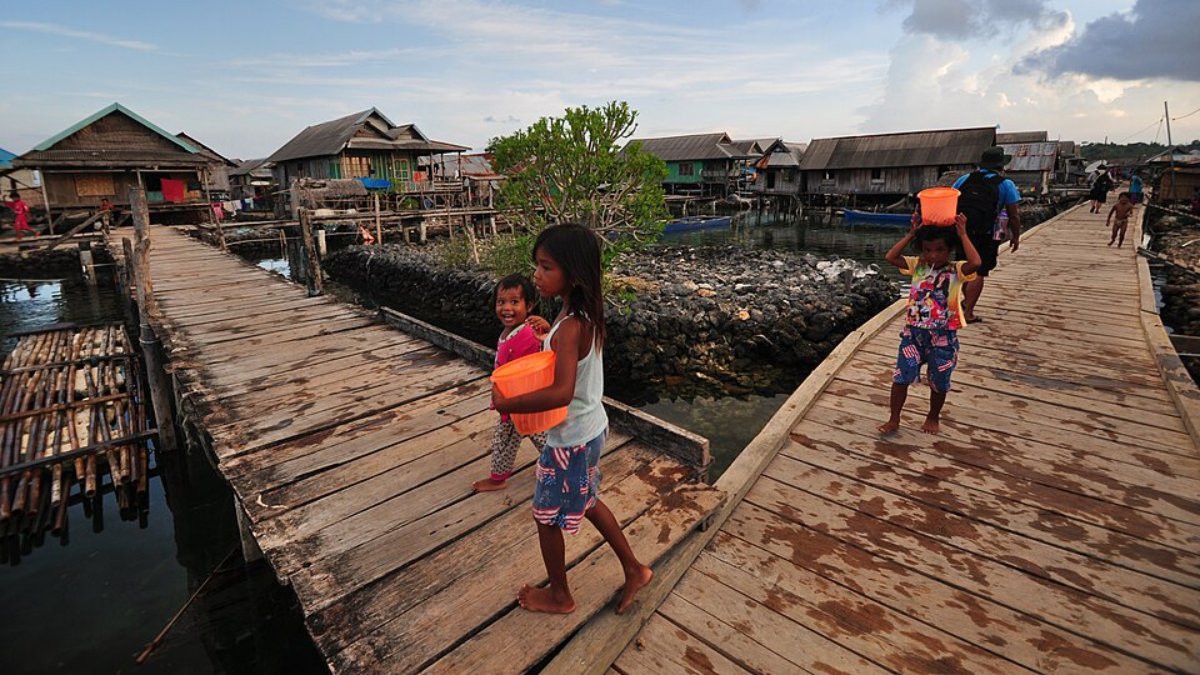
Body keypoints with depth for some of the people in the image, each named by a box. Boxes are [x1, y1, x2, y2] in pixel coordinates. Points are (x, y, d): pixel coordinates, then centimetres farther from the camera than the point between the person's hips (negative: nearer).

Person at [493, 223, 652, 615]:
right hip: (591, 428, 9)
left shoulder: (570, 326, -29)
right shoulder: (585, 315, -2)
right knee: (586, 501, 28)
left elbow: (561, 393, -40)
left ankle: (559, 596, 38)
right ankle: (634, 570, 42)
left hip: (570, 439, -9)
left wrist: (505, 404, -30)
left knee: (548, 517, 14)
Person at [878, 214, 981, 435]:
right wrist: (912, 234, -8)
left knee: (938, 382, 13)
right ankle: (894, 420, 14)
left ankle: (933, 418, 35)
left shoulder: (956, 270, -7)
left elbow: (976, 263, -27)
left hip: (943, 336, -2)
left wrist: (963, 234, -20)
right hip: (914, 332, 2)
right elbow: (891, 257, -7)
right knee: (900, 377, 1)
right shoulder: (918, 265, 2)